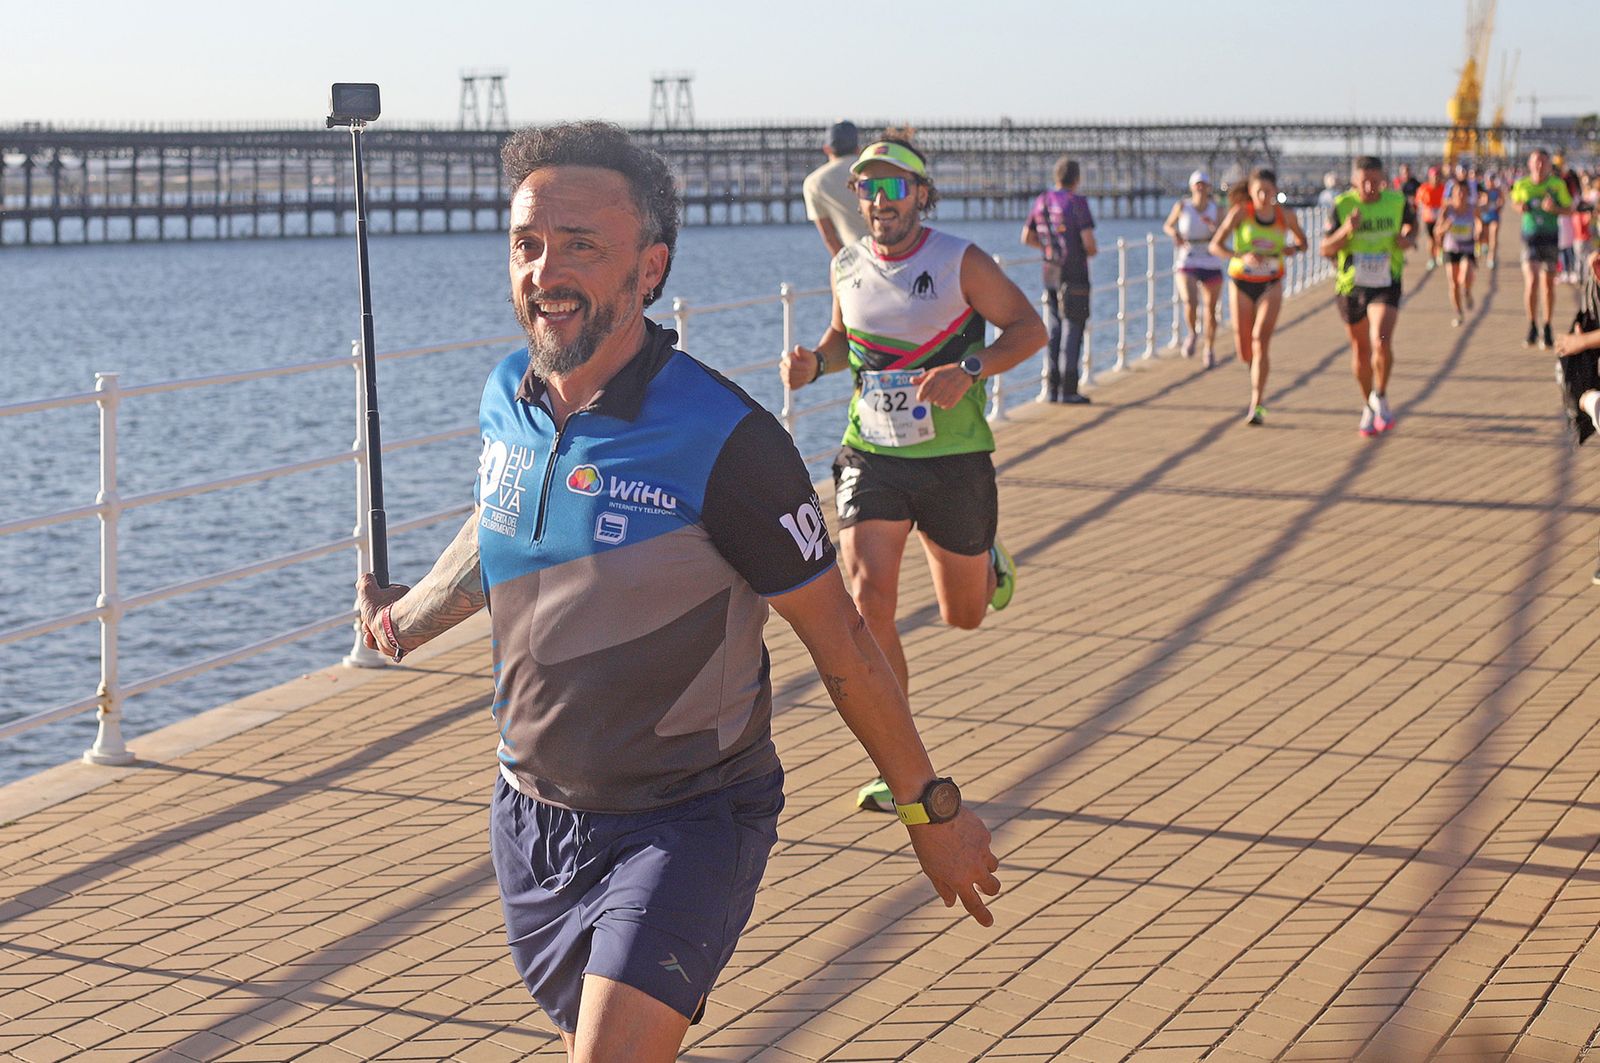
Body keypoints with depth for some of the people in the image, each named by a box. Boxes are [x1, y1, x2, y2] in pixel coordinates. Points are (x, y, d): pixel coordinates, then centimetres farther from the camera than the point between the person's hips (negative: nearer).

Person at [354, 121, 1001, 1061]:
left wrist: (931, 809, -3)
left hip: (687, 824, -6)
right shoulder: (506, 402, -3)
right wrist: (408, 617, 38)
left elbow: (839, 640, -11)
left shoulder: (725, 442, -21)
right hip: (533, 815, 6)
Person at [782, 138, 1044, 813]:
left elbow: (1029, 328, -6)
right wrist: (814, 362, -2)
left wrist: (968, 370, -23)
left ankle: (989, 561, 52)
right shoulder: (847, 268, 2)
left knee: (963, 616, 12)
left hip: (955, 459, -2)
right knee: (869, 596, -18)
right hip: (871, 457, 2)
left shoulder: (959, 262, -10)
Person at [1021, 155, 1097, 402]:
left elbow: (1027, 238, 16)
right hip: (1074, 276, -6)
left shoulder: (1041, 201, 7)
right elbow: (1089, 244, -16)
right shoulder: (1077, 203, -12)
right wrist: (1093, 251, 6)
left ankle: (1052, 389, 11)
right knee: (1072, 329, -3)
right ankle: (1068, 390, -4)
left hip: (1050, 274, 6)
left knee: (1054, 331, 12)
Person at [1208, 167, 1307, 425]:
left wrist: (1292, 248, -9)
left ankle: (1257, 405, -18)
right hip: (1242, 285, 0)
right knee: (1244, 352, 4)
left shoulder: (1286, 216, -3)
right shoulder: (1240, 212, -10)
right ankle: (1259, 383, 42)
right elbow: (1215, 245, -13)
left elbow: (1302, 242, 14)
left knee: (1261, 340, -19)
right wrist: (1242, 256, -29)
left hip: (1271, 285, 0)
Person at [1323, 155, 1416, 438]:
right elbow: (1326, 248, -8)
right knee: (1360, 348, 14)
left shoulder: (1397, 201, -4)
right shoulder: (1342, 205, -9)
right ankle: (1368, 406, 34)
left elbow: (1411, 222, 19)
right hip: (1350, 285, 1)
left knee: (1382, 341, -22)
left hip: (1386, 284, -1)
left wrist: (1407, 237, -4)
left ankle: (1381, 397, 1)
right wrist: (1346, 230, -26)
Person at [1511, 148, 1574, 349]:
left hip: (1551, 238, 0)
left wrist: (1555, 208, -17)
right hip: (1530, 237, 0)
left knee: (1548, 284, 6)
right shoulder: (1522, 185, -2)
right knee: (1531, 282, -14)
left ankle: (1547, 328, 22)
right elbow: (1515, 201, 19)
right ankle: (1532, 327, 2)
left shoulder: (1557, 184, -5)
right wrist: (1520, 207, -5)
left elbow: (1570, 209, 4)